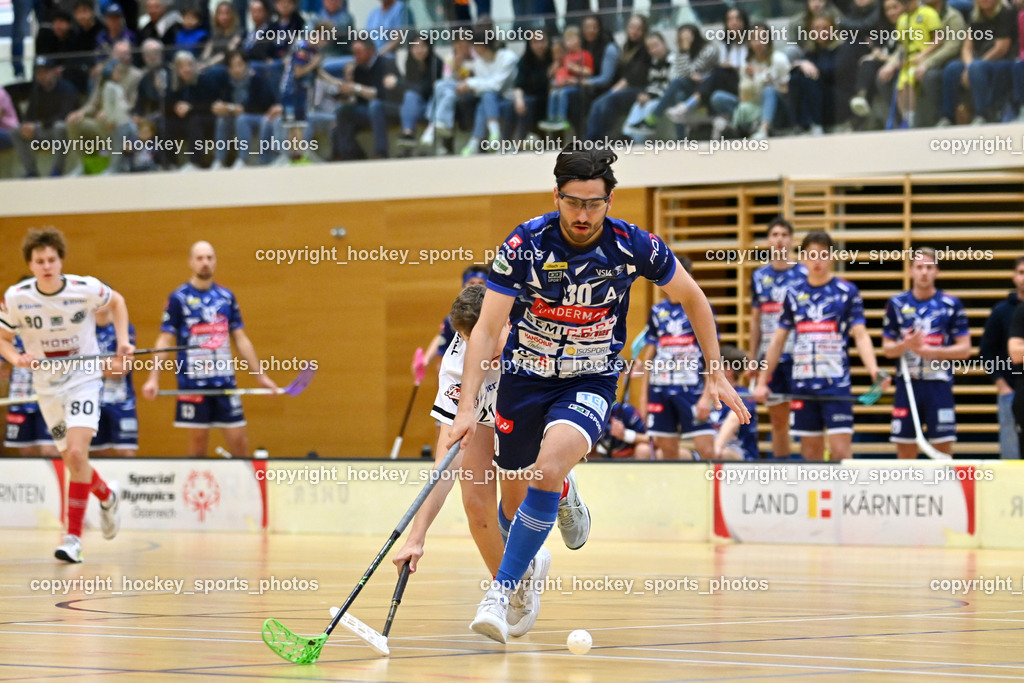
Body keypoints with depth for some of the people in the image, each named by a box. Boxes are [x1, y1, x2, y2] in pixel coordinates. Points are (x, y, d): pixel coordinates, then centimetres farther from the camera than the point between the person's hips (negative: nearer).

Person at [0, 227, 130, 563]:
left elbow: (116, 302, 7)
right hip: (47, 386, 3)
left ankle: (73, 536, -17)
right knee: (71, 461, 10)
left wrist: (123, 341, -3)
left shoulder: (86, 289, -15)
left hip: (84, 379, -3)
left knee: (76, 452, -21)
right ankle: (106, 495, 43)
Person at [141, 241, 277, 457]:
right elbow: (164, 340, -1)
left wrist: (260, 376, 14)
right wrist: (153, 378, -11)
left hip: (225, 380, 3)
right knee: (198, 440, 1)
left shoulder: (226, 297, 10)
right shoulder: (179, 298, 0)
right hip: (193, 381, -3)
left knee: (239, 439, -1)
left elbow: (241, 339, 16)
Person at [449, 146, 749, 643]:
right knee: (517, 502, 9)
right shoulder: (524, 245, -18)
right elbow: (486, 328, -16)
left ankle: (501, 592, -22)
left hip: (590, 382, -2)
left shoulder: (634, 247, -15)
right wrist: (467, 407, -26)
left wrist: (716, 374, 4)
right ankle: (564, 501, 46)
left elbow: (691, 298, 3)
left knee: (548, 469, -29)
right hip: (524, 377, 2)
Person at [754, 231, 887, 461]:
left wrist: (874, 371, -23)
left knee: (841, 452, -10)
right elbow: (778, 341, 15)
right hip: (803, 384, 3)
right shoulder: (794, 294, 9)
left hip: (836, 384, -3)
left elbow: (861, 336, -6)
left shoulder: (847, 292, 0)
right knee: (810, 452, 6)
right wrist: (762, 382, 13)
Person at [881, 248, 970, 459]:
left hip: (939, 386, -2)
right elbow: (887, 348, 9)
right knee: (905, 448, 2)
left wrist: (931, 351, -13)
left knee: (943, 447, -4)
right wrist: (905, 345, -13)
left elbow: (964, 348, 0)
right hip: (907, 385, 2)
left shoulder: (951, 305, 1)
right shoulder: (896, 304, 7)